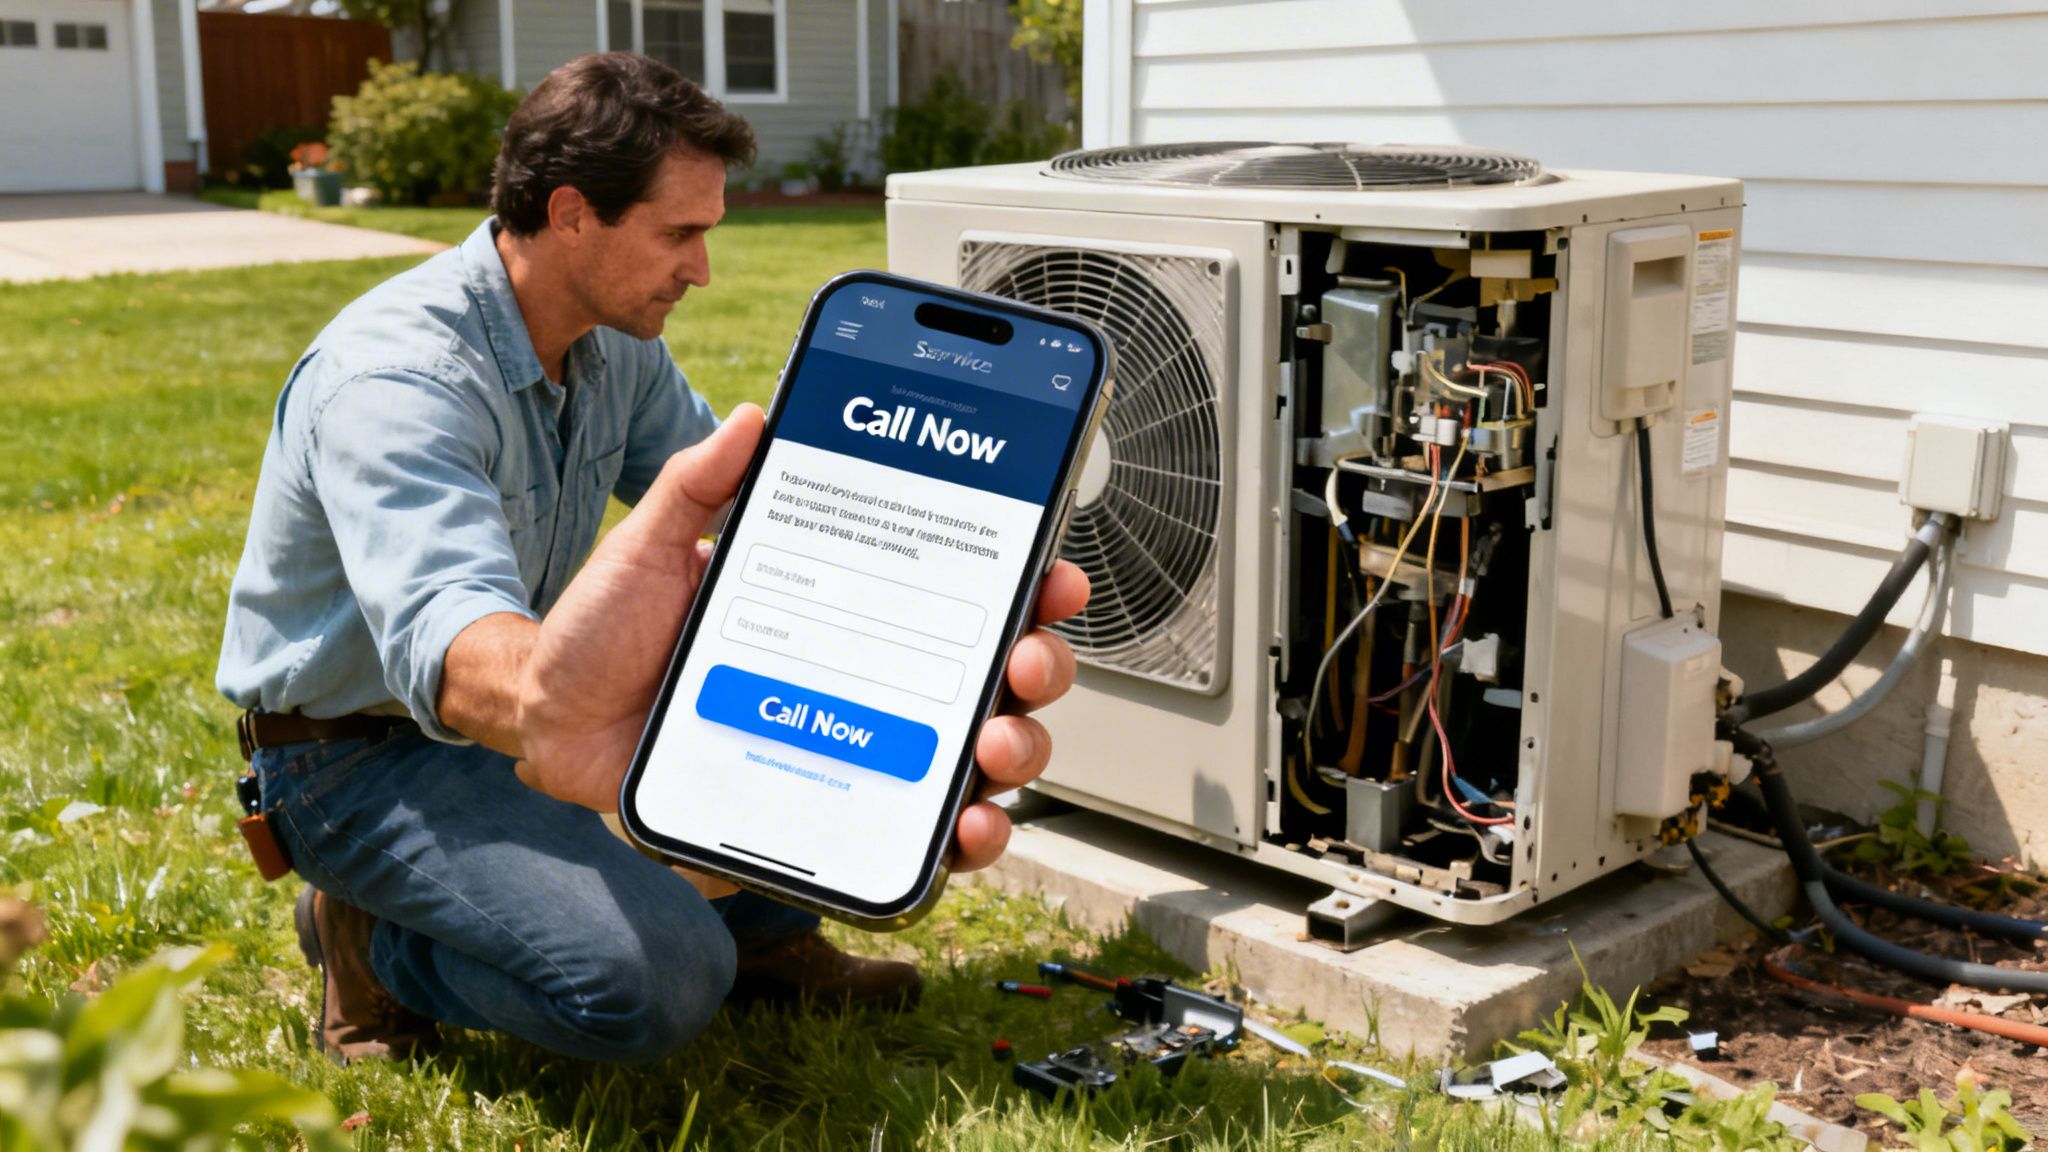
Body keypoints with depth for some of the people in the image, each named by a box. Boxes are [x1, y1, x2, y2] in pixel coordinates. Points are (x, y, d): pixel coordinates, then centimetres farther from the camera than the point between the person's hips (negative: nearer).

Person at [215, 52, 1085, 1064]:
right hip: (361, 753, -8)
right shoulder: (391, 374, -30)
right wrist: (536, 703, -73)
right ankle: (371, 941, -2)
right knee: (655, 981, -28)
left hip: (516, 707, 8)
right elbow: (444, 635, -48)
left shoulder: (616, 343, -2)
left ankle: (763, 933, 10)